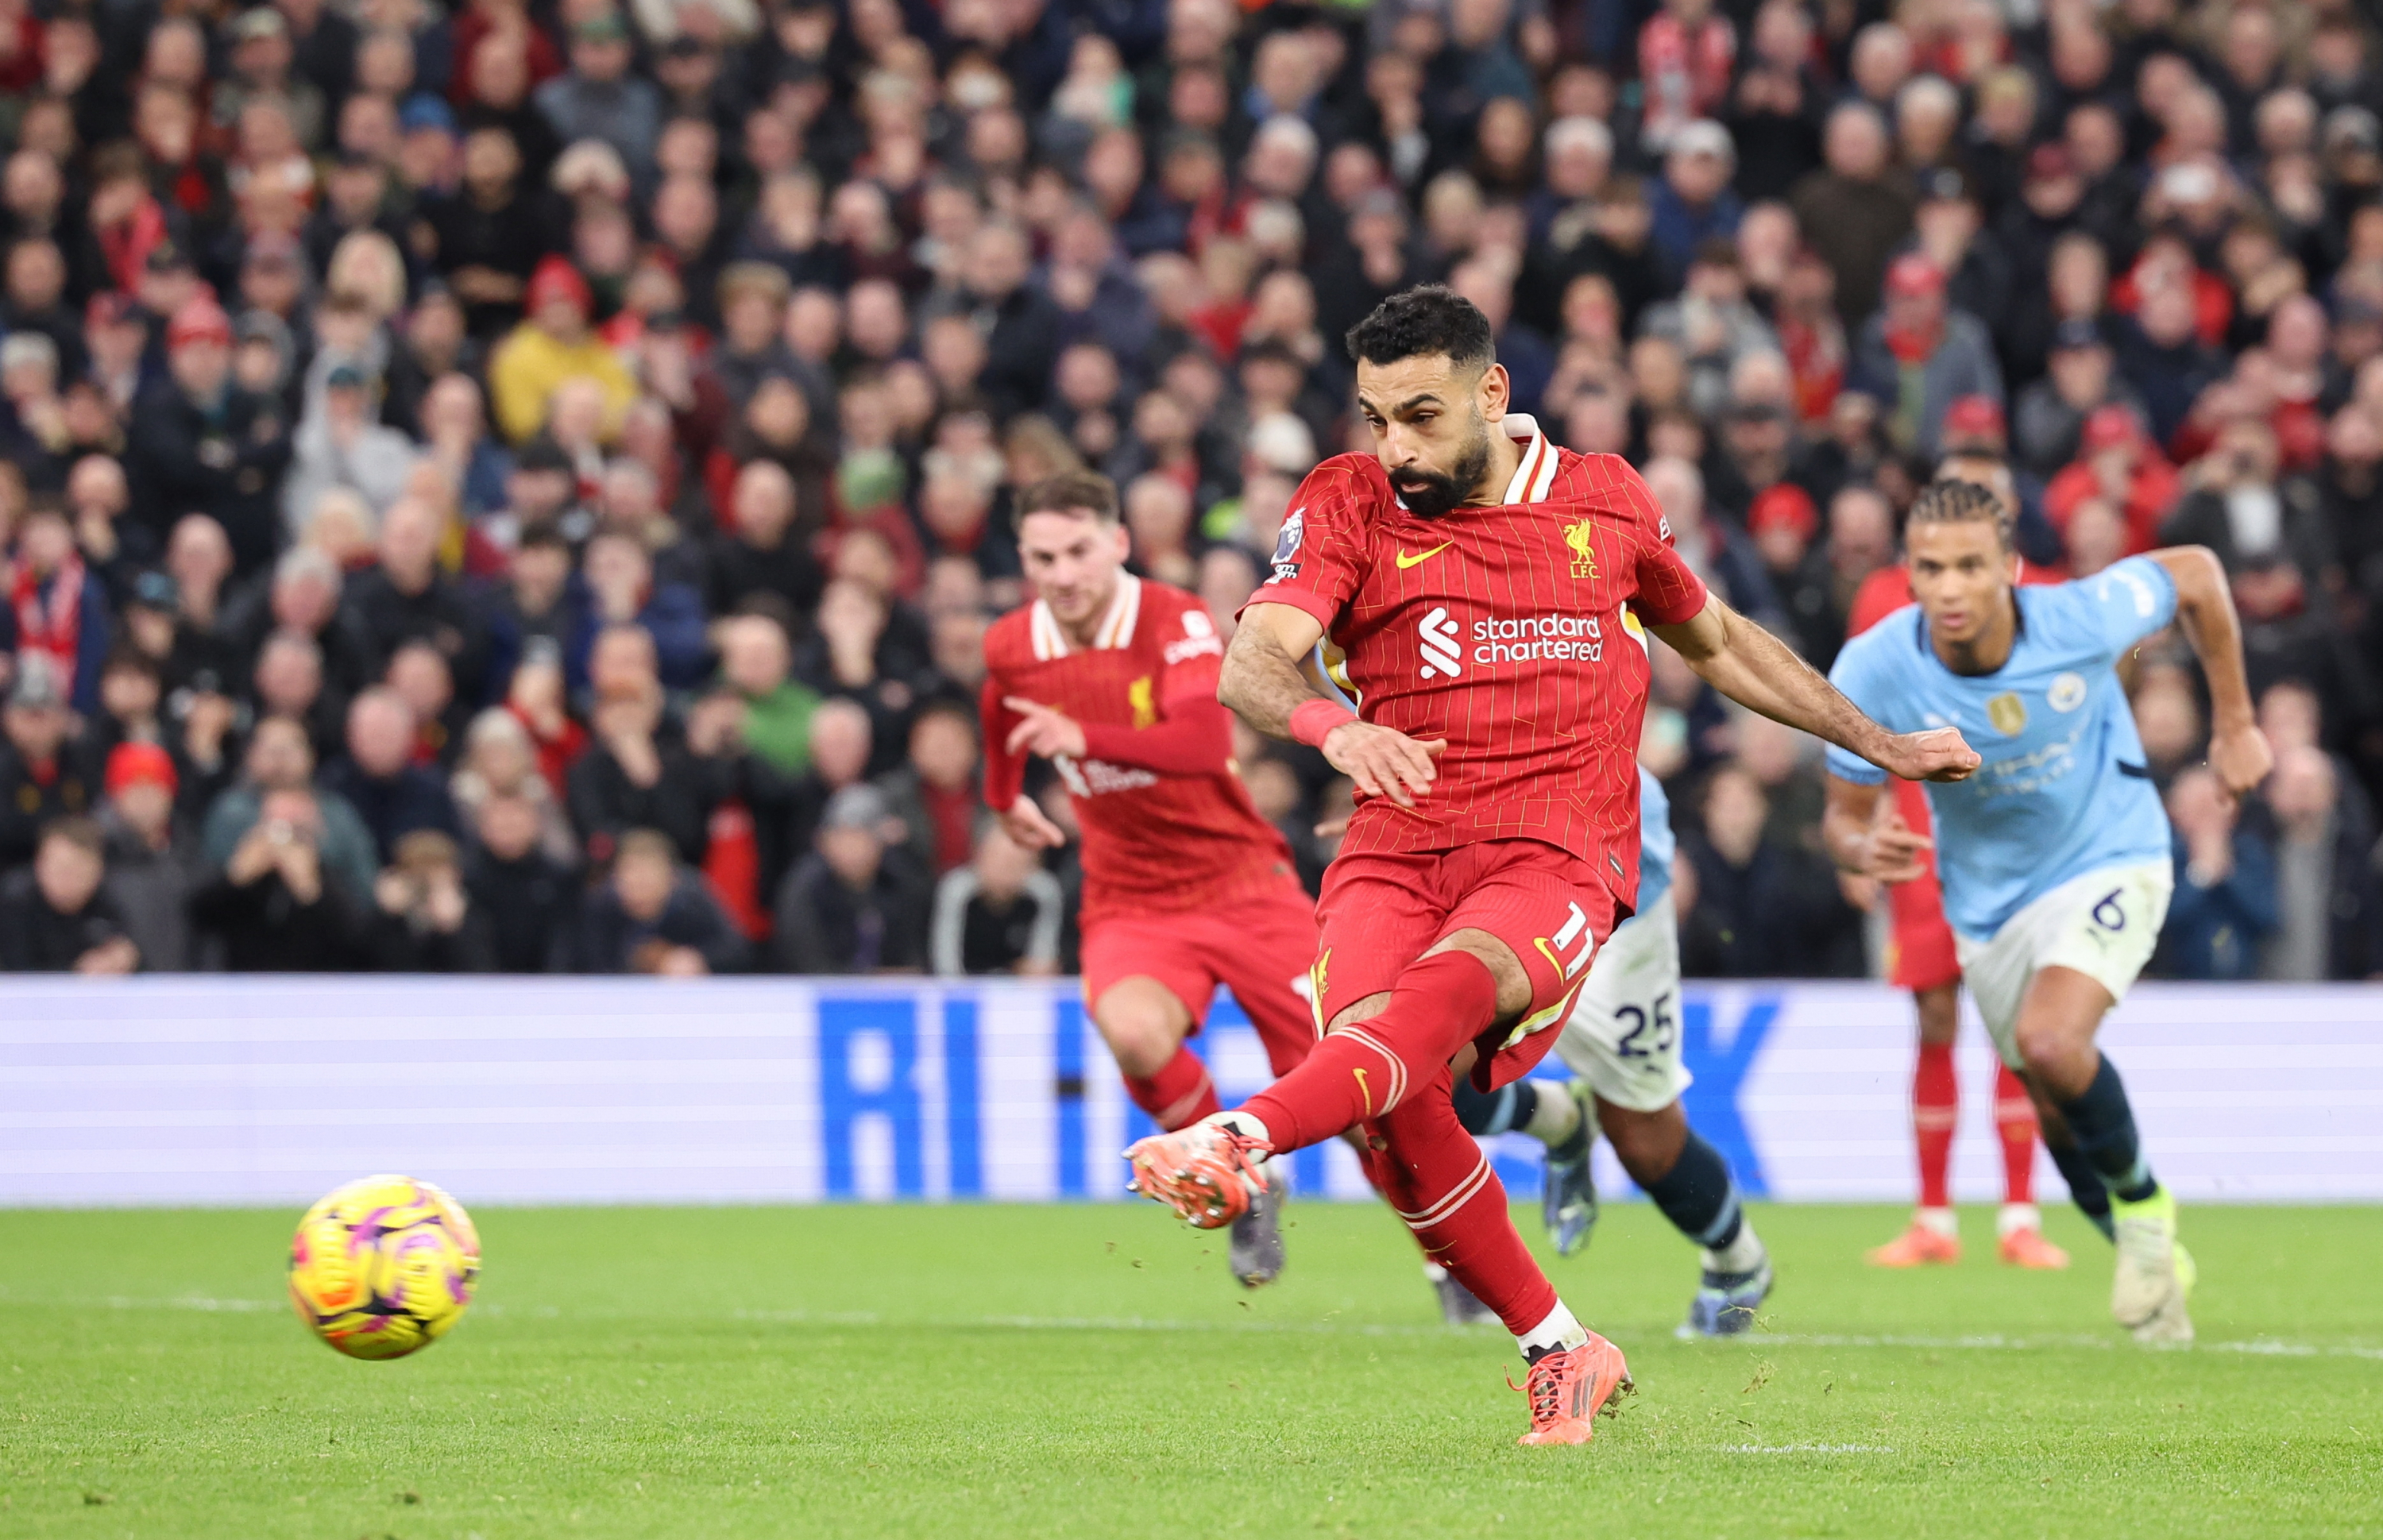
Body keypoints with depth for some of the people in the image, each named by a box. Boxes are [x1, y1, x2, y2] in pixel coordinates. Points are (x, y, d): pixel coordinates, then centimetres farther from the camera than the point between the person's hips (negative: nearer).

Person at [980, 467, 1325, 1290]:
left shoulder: (1176, 622, -17)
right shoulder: (1009, 649, -2)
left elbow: (1205, 743, -35)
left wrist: (1085, 739, -48)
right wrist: (1005, 798, 39)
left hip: (1243, 881, -2)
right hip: (1129, 903, 2)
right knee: (1136, 1036, -32)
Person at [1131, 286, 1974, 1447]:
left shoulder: (1602, 497, 13)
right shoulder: (1348, 505, 7)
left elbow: (1716, 642, 31)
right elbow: (1251, 663, -9)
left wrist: (1880, 747, 34)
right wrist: (1333, 725, -32)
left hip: (1559, 859, -1)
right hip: (1396, 848, 1)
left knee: (1447, 985, -33)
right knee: (1393, 1089, -24)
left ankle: (1242, 1143, -58)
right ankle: (1559, 1350, -8)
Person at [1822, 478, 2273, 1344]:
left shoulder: (2079, 621, -27)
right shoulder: (1871, 672, -23)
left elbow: (2195, 574, -7)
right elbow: (1845, 814, -11)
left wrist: (2235, 726, 0)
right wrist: (1864, 848, -36)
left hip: (2109, 857, -3)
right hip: (1989, 898, 3)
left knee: (2051, 1042, -27)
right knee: (2059, 1110, 11)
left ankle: (2141, 1203, 1)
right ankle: (2154, 1266, 37)